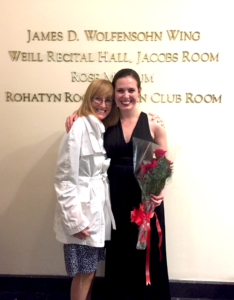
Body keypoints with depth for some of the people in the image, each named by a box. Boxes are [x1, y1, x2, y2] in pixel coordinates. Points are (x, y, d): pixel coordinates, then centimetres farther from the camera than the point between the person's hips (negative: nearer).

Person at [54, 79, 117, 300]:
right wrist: (74, 219, -18)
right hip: (82, 209, -8)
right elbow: (65, 178, -17)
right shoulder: (79, 128, -15)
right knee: (84, 272, 4)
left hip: (99, 207, 8)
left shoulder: (103, 130, 10)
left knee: (90, 268, 17)